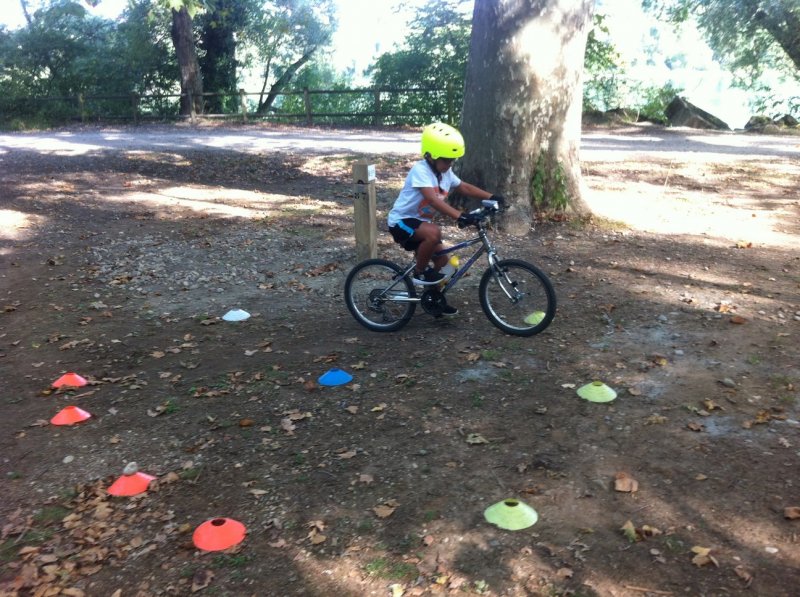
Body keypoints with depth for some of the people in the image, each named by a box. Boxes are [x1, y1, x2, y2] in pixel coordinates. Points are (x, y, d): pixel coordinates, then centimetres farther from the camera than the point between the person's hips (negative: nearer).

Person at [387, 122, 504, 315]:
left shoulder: (446, 173, 2)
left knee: (442, 259, 7)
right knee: (434, 233, -35)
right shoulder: (420, 170, -24)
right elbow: (433, 200, -37)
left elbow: (465, 187, 11)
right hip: (402, 221, -9)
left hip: (420, 222, 9)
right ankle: (419, 272, -13)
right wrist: (460, 216, -47)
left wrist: (491, 197, -3)